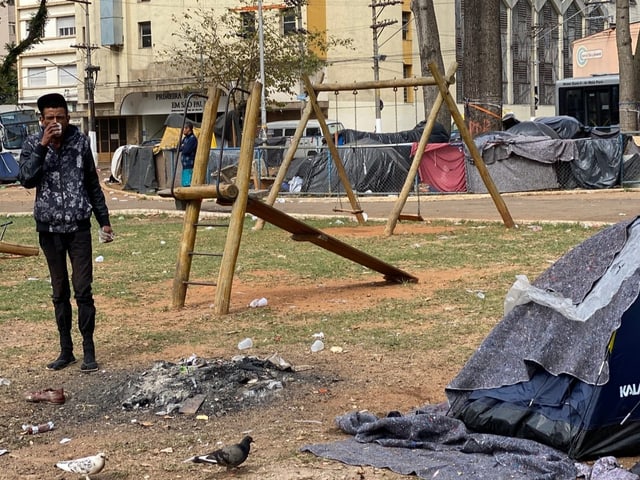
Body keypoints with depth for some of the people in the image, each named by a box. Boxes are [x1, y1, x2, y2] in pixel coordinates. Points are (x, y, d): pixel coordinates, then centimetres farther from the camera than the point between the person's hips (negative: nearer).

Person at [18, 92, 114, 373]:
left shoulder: (80, 141, -1)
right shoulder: (33, 144, -2)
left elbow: (92, 183, 8)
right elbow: (26, 179, -17)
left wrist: (104, 219, 9)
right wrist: (42, 146, -22)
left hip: (78, 226, -1)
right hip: (49, 228, 1)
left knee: (83, 289, -6)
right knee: (59, 292, 9)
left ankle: (89, 350, 1)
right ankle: (66, 350, 17)